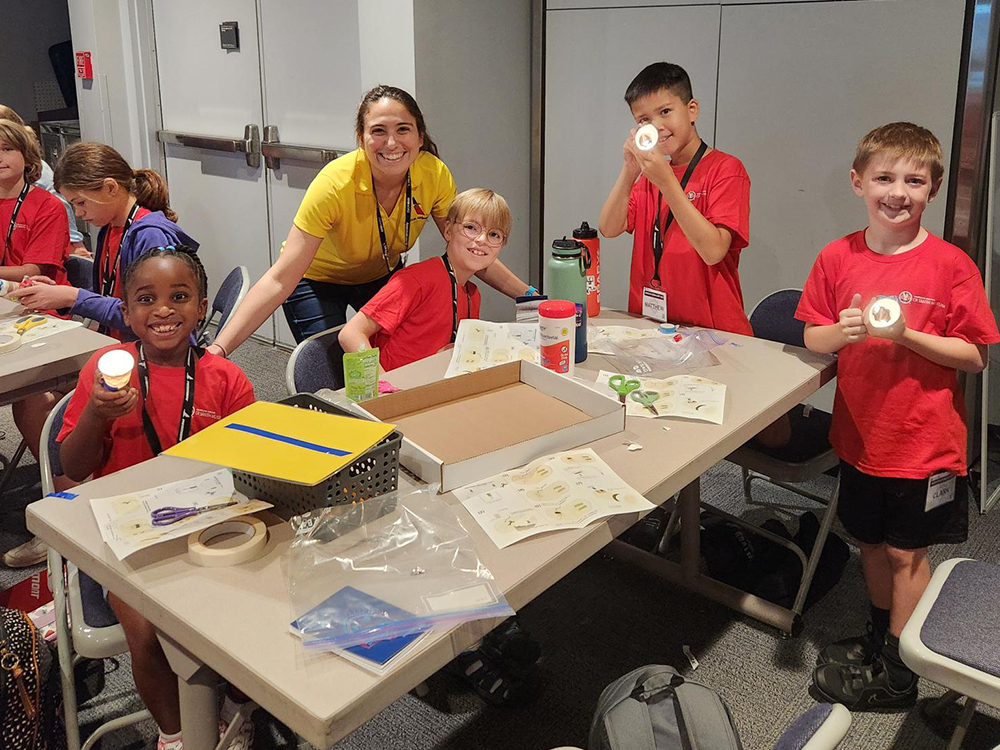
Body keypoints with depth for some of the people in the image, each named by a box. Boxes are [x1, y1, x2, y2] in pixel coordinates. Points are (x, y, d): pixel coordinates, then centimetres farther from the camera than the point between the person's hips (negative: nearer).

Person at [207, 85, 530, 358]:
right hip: (318, 280, -4)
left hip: (383, 275, 4)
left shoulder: (434, 175, -24)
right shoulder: (336, 184, -36)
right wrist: (218, 349, -45)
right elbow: (280, 280, -37)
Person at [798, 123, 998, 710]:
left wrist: (907, 334, -25)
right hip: (861, 435, 4)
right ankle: (882, 636, 42)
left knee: (906, 551, 9)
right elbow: (812, 339, 1)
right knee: (872, 541, 19)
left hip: (924, 442, -3)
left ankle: (896, 672, 26)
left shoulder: (951, 265, -14)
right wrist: (843, 331, -20)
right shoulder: (837, 258, -4)